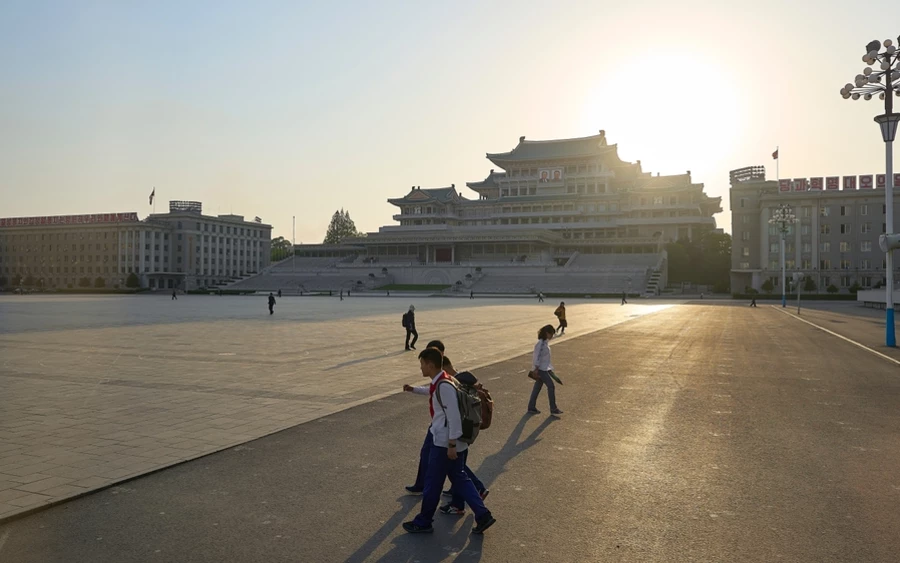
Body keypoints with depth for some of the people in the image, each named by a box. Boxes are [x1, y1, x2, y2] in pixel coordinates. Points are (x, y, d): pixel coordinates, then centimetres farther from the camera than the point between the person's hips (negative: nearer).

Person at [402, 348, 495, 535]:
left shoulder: (444, 386, -24)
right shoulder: (438, 383, 6)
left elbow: (454, 416, -25)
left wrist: (452, 444, -21)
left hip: (445, 443, -10)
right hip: (446, 441, 10)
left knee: (433, 482, 6)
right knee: (459, 478, 16)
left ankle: (423, 522, 22)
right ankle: (483, 515, 18)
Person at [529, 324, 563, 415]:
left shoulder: (546, 342, 11)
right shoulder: (540, 343, -19)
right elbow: (537, 356, -20)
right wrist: (536, 369, -21)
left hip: (544, 368, 9)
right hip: (540, 369, -9)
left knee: (537, 387, 12)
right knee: (551, 386, -7)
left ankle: (531, 407, 19)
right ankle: (553, 409, 0)